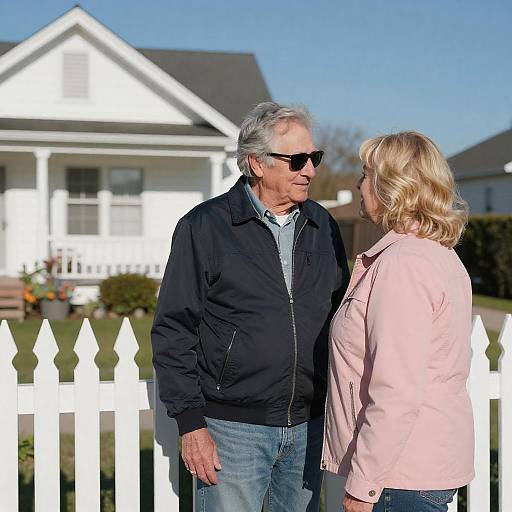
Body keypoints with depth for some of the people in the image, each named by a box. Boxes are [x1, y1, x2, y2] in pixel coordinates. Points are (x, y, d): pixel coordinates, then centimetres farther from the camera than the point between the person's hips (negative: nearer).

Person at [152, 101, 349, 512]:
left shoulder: (323, 227, 9)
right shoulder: (204, 227, -5)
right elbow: (173, 330, -6)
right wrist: (191, 425, -10)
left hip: (308, 427, 5)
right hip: (233, 428, -4)